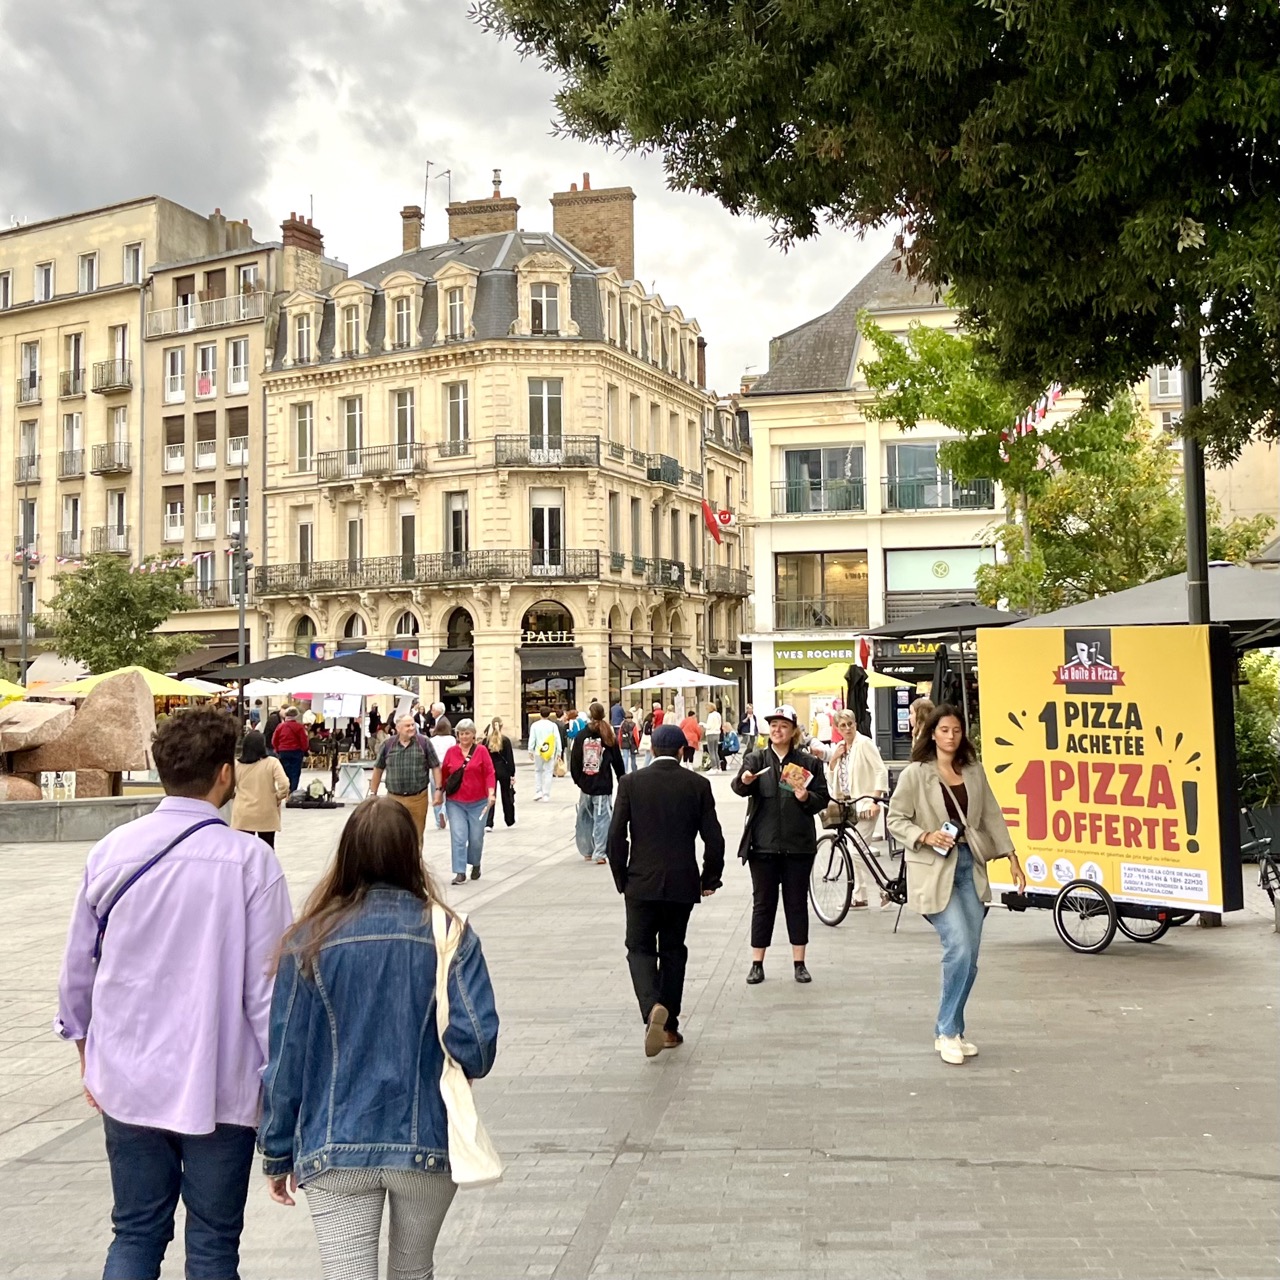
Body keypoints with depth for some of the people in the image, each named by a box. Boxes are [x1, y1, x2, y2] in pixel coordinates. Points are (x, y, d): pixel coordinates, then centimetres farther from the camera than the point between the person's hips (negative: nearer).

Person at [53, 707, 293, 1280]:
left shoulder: (111, 852, -4)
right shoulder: (250, 860, -16)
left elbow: (77, 971, 6)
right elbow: (267, 984, -13)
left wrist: (87, 1057, 21)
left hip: (127, 1082, 3)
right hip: (219, 1088, -3)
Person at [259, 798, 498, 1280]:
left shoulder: (310, 940, -7)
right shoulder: (449, 934, -8)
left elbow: (285, 1058, -4)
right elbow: (477, 1042, -14)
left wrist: (277, 1156, 8)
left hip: (334, 1151, -1)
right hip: (428, 1147, 1)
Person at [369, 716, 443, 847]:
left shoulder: (424, 742, -3)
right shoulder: (388, 744, 1)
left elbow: (435, 767, 1)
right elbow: (378, 769, 10)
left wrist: (438, 790, -7)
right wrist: (373, 793, 9)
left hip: (418, 798, -1)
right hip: (393, 798, 1)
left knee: (416, 836, 9)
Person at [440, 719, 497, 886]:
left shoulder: (481, 750, -4)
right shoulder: (451, 751, 2)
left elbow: (489, 773, -7)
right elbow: (443, 774, 9)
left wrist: (491, 793, -18)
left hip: (478, 802, -1)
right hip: (455, 803, 1)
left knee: (476, 837, 8)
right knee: (458, 837, -8)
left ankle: (475, 864, 34)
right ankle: (460, 873, -4)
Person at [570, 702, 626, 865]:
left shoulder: (581, 736, -2)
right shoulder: (608, 737, -4)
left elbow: (574, 762, -1)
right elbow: (617, 761, 1)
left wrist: (578, 780, 9)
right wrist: (623, 779, 12)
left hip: (585, 785, 2)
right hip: (603, 785, -2)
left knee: (585, 819, 15)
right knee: (602, 818, 0)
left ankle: (587, 851, 23)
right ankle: (600, 853, -5)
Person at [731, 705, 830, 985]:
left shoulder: (808, 762, 5)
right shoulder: (755, 759, 3)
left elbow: (823, 798, 6)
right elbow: (740, 787, -14)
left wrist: (807, 798, -14)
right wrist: (743, 781, -37)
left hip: (799, 844, 1)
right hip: (763, 843, 0)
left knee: (797, 902, 7)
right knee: (763, 902, 6)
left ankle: (799, 963, 16)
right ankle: (757, 963, 13)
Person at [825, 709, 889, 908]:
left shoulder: (864, 743, -10)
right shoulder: (839, 747, 12)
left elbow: (881, 771, -16)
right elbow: (830, 780, 13)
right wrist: (833, 760, -3)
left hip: (864, 804, -8)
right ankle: (858, 895, 18)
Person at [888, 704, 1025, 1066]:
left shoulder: (974, 771, 10)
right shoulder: (915, 774, -4)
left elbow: (991, 815, 13)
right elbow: (896, 819, -3)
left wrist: (1011, 857, 9)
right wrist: (925, 836, -19)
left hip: (970, 866, 5)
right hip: (934, 869, -5)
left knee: (970, 957, 6)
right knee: (959, 948, -15)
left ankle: (951, 1031, 20)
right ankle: (947, 1032, 0)